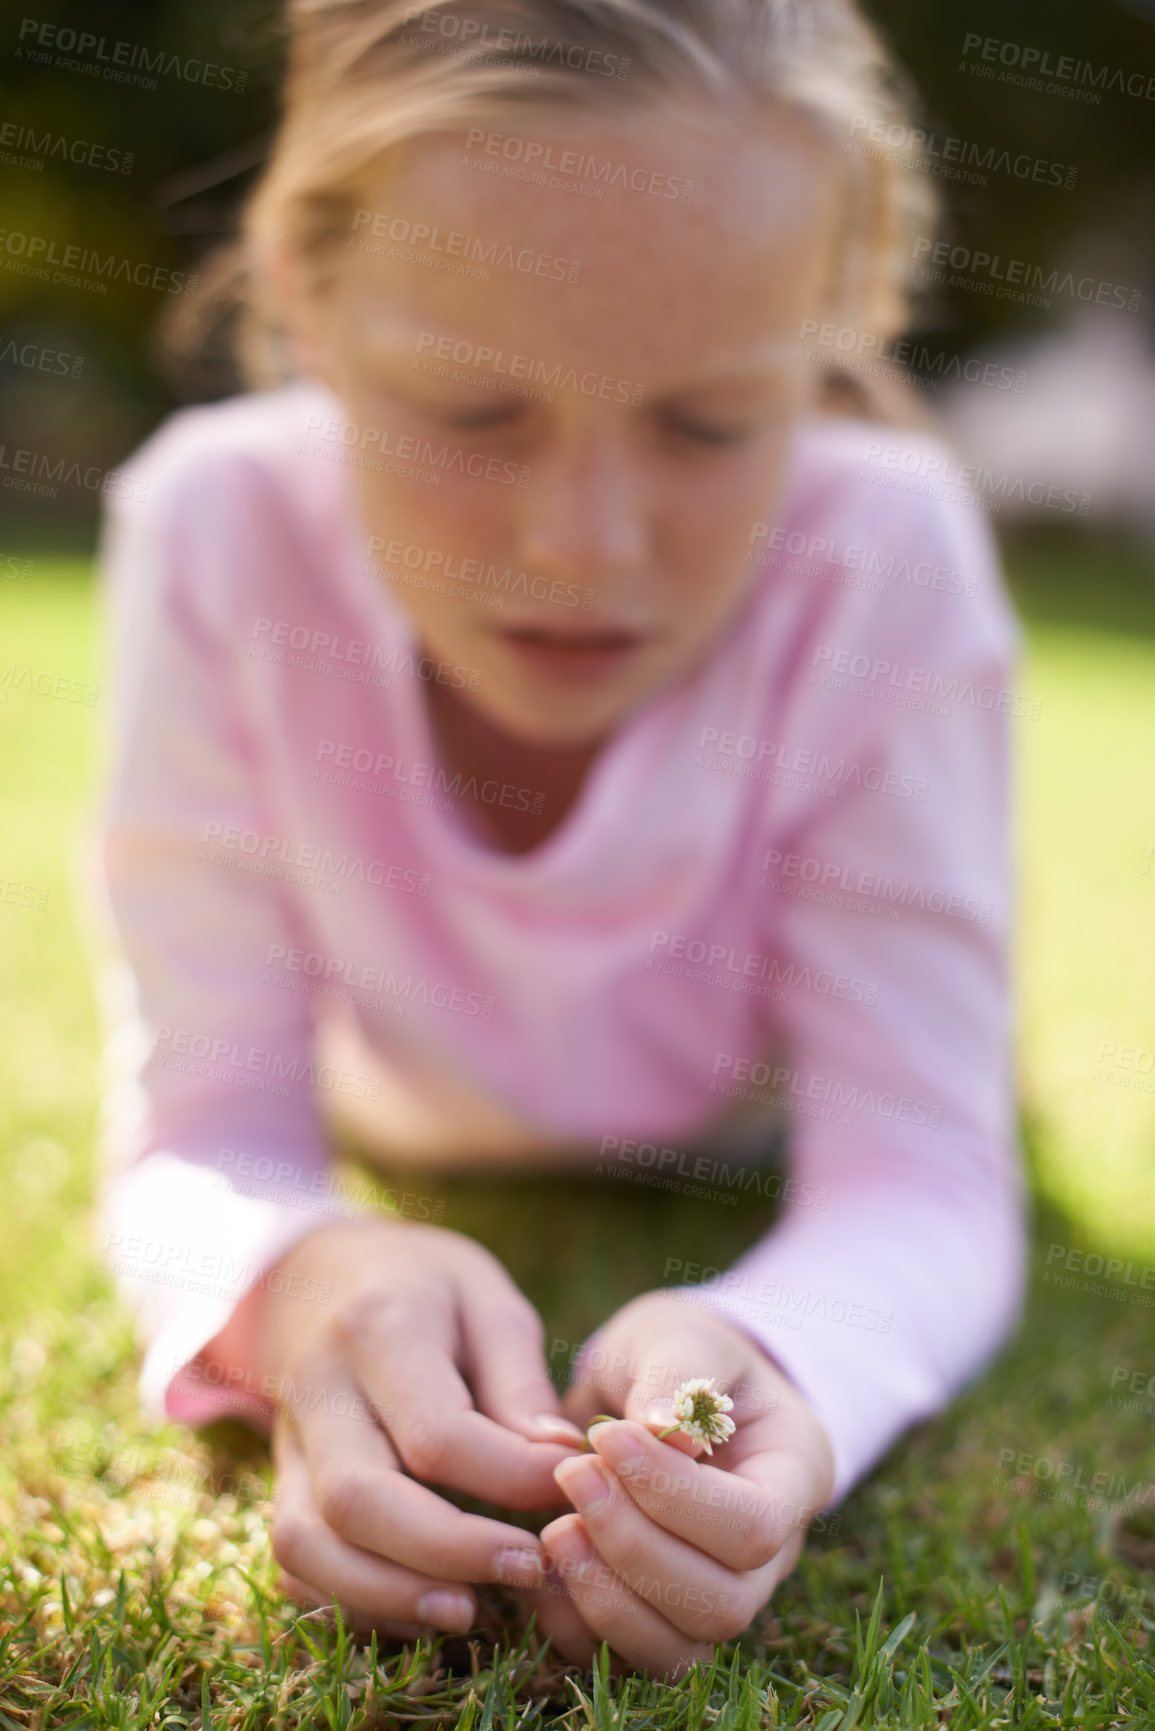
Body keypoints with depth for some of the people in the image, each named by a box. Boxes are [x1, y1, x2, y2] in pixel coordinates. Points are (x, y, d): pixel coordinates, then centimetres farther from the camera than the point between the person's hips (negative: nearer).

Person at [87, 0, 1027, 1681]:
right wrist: (301, 1287, -56)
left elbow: (923, 1180, -35)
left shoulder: (883, 565, -37)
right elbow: (197, 1142, -31)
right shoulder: (220, 533, -34)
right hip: (423, 1169, 1)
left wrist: (767, 1363, -58)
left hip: (744, 1187, 0)